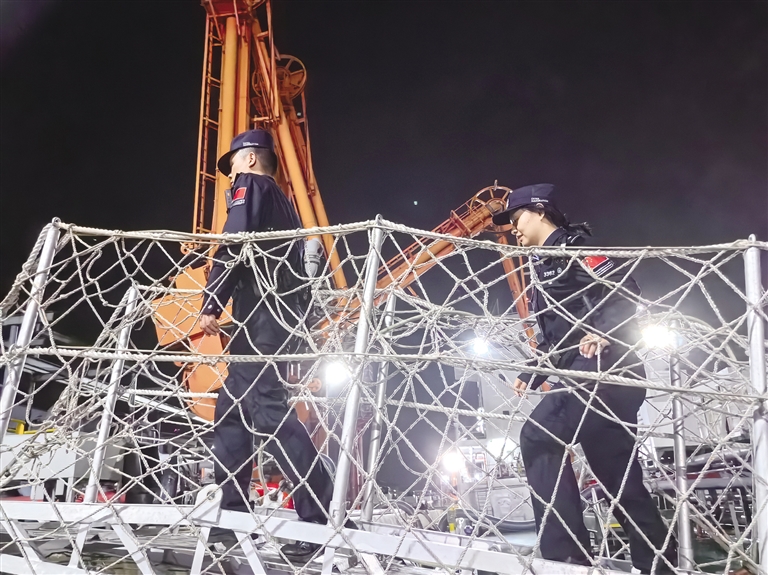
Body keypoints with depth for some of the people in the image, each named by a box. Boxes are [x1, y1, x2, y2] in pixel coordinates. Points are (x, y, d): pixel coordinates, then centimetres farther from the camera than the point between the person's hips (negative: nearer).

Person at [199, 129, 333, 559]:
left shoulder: (251, 185, 4)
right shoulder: (282, 201, 30)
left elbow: (234, 246, -12)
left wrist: (212, 304, -15)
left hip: (262, 309, -9)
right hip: (280, 309, 9)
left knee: (267, 406, -17)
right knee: (233, 408, 11)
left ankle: (323, 516, -23)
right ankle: (232, 511, 12)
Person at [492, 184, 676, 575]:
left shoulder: (571, 244, 0)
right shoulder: (542, 266, 27)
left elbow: (625, 290, -12)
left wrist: (603, 332, -28)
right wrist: (530, 375, 19)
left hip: (603, 363, -10)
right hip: (584, 372, 10)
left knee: (538, 438, -22)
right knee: (620, 479, 8)